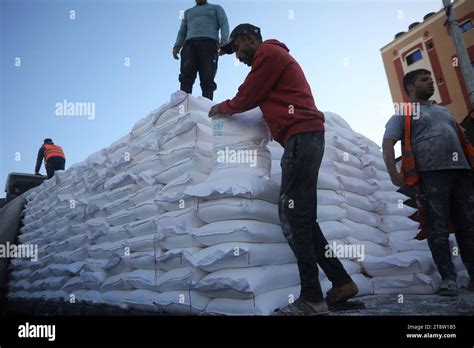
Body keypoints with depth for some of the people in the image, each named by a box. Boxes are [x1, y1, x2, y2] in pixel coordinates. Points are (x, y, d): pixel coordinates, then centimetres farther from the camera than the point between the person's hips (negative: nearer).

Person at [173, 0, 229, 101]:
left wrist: (223, 43, -9)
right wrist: (177, 46, 6)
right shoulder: (188, 12, 36)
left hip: (209, 43, -2)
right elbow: (182, 32, 27)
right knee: (186, 76, -21)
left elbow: (224, 25, 11)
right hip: (190, 44, 2)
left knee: (207, 79, -18)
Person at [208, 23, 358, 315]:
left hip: (301, 135, -10)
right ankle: (341, 282, 9)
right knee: (301, 218, 6)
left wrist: (221, 108, 18)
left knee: (293, 216, -13)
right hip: (304, 137, 10)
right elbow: (260, 98, 27)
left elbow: (246, 99, 1)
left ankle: (312, 298, -12)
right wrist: (229, 107, 23)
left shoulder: (268, 52, 2)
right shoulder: (276, 57, 32)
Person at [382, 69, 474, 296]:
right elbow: (387, 143, -4)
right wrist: (393, 173, -17)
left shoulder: (444, 111, 29)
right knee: (437, 229, -6)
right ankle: (448, 277, -2)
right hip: (431, 174, -6)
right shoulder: (404, 114, 9)